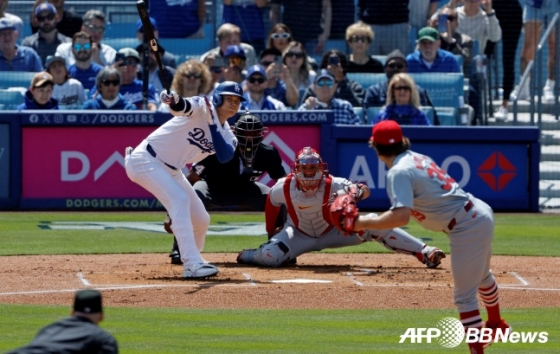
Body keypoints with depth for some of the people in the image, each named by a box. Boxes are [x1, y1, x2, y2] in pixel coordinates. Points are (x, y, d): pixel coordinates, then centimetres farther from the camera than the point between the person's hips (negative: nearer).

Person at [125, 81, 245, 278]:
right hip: (147, 159, -8)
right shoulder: (202, 108, -14)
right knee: (180, 199, -28)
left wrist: (213, 124, -26)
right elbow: (184, 106, -37)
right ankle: (192, 264, -34)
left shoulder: (227, 136, 3)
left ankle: (192, 260, 36)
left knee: (201, 220, 9)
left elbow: (225, 157, -18)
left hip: (171, 170, 8)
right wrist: (174, 101, -60)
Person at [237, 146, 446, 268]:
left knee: (373, 225, -24)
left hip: (334, 231, -1)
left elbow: (365, 191, -38)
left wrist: (355, 192, -63)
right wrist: (271, 231, 12)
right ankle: (248, 256, 14)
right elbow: (271, 202, 0)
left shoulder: (333, 185, -28)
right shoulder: (284, 187, -22)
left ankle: (424, 253, -28)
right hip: (300, 235, 1)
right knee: (270, 256, -27)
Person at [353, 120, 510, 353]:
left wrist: (366, 223, -19)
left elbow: (401, 217, -30)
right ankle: (496, 324, 57)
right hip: (481, 213, 10)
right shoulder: (416, 158, 10)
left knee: (464, 296, -2)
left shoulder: (399, 172, -18)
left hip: (465, 228, -10)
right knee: (481, 275, 34)